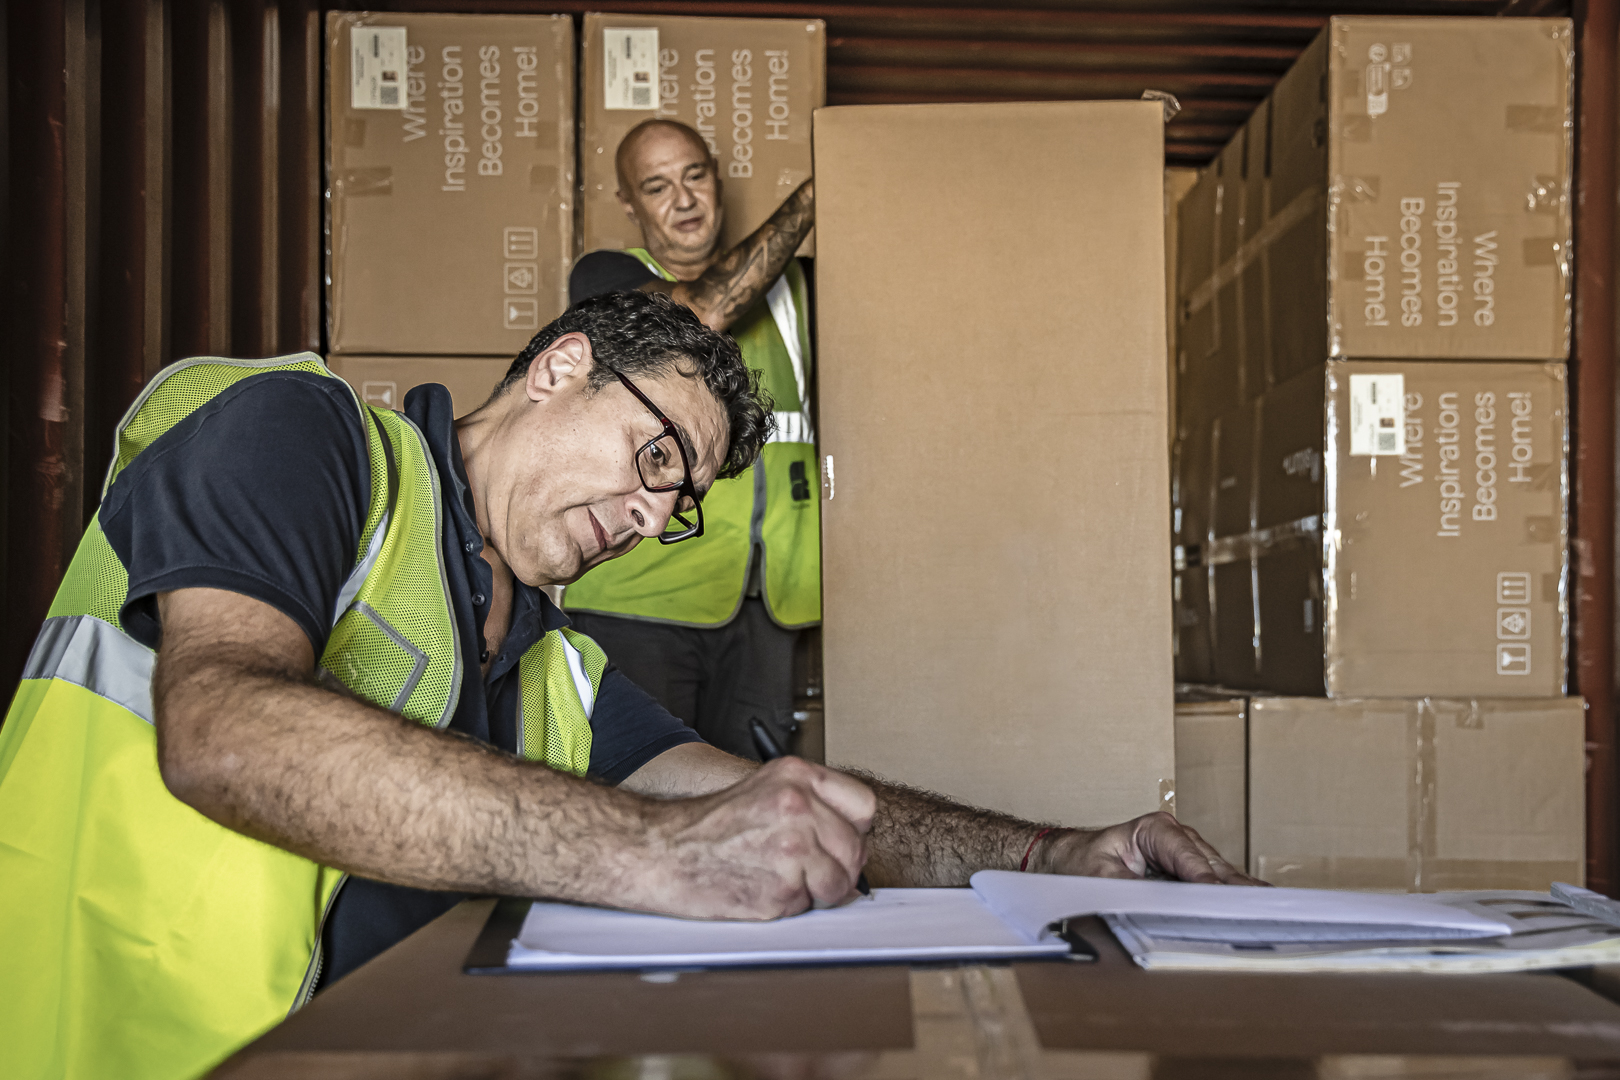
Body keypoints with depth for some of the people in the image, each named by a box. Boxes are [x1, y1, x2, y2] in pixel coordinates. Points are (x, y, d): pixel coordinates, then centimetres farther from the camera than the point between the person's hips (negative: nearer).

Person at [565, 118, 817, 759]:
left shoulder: (790, 284, 19)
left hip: (766, 601, 4)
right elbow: (707, 309, -15)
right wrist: (810, 197, -10)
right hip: (641, 598, -3)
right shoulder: (605, 278, 4)